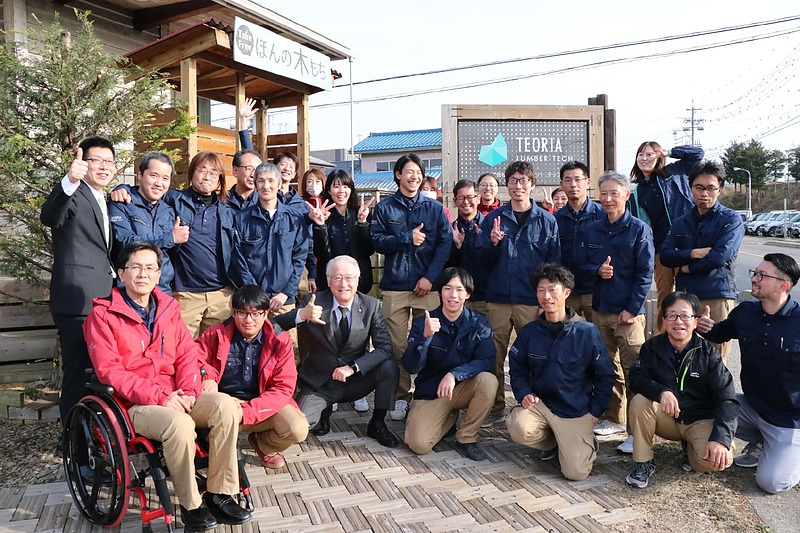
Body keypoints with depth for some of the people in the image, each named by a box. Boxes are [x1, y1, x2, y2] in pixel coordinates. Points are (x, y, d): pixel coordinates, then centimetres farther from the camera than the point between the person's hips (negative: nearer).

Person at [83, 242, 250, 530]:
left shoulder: (168, 308, 11)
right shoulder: (103, 315, -4)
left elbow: (187, 355, 7)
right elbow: (109, 370, -12)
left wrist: (188, 392, -12)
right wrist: (159, 396, -20)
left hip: (176, 397, 5)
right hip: (134, 404, -5)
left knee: (225, 405, -22)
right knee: (180, 424, -35)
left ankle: (219, 494, -12)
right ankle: (190, 504, -12)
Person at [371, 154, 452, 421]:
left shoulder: (434, 207, 9)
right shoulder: (385, 207, 9)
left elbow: (445, 244, 1)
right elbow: (377, 241, 0)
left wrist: (430, 277, -9)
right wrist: (408, 239, -12)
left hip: (427, 286, 0)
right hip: (394, 286, 0)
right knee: (397, 345, 0)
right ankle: (400, 397, 11)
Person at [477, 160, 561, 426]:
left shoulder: (546, 221, 3)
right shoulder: (493, 218, 7)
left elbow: (554, 263, 3)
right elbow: (482, 261, 6)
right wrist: (493, 243, -14)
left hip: (532, 302, -1)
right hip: (497, 299, 2)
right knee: (494, 355, 6)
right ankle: (495, 407, 20)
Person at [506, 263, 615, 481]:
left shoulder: (587, 332, -11)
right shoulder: (529, 332, -3)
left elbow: (605, 376, -2)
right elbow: (517, 368, 7)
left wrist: (595, 411, -3)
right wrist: (524, 393, -10)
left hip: (576, 411, -2)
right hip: (539, 403, 3)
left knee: (576, 472, -13)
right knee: (519, 428, -29)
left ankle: (586, 443, 24)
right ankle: (554, 443, 7)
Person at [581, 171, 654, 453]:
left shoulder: (639, 229, -5)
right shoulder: (592, 230, 9)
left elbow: (645, 273, -8)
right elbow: (584, 264, 13)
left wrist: (632, 308, -13)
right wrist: (597, 270, -9)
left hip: (628, 312, -5)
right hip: (600, 309, 5)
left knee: (634, 370, -5)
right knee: (608, 367, 13)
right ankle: (614, 418, 27)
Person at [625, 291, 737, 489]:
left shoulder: (708, 353, -12)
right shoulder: (652, 347, -7)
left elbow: (727, 398, -17)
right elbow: (636, 378, -14)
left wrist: (721, 438, -31)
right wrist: (661, 392, -35)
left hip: (701, 420, -1)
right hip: (666, 417, 1)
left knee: (716, 460, -29)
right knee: (639, 401, -28)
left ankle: (690, 447, 9)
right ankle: (643, 462, -11)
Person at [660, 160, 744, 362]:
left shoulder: (731, 220, 1)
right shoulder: (680, 223, 16)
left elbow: (720, 256, -13)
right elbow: (665, 256, 4)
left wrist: (687, 268, -2)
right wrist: (692, 254, -12)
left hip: (716, 297, -4)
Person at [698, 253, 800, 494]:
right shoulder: (745, 312, -5)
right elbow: (718, 335, 12)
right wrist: (705, 328, -10)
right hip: (751, 406, 6)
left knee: (771, 482, -15)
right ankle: (761, 443, 12)